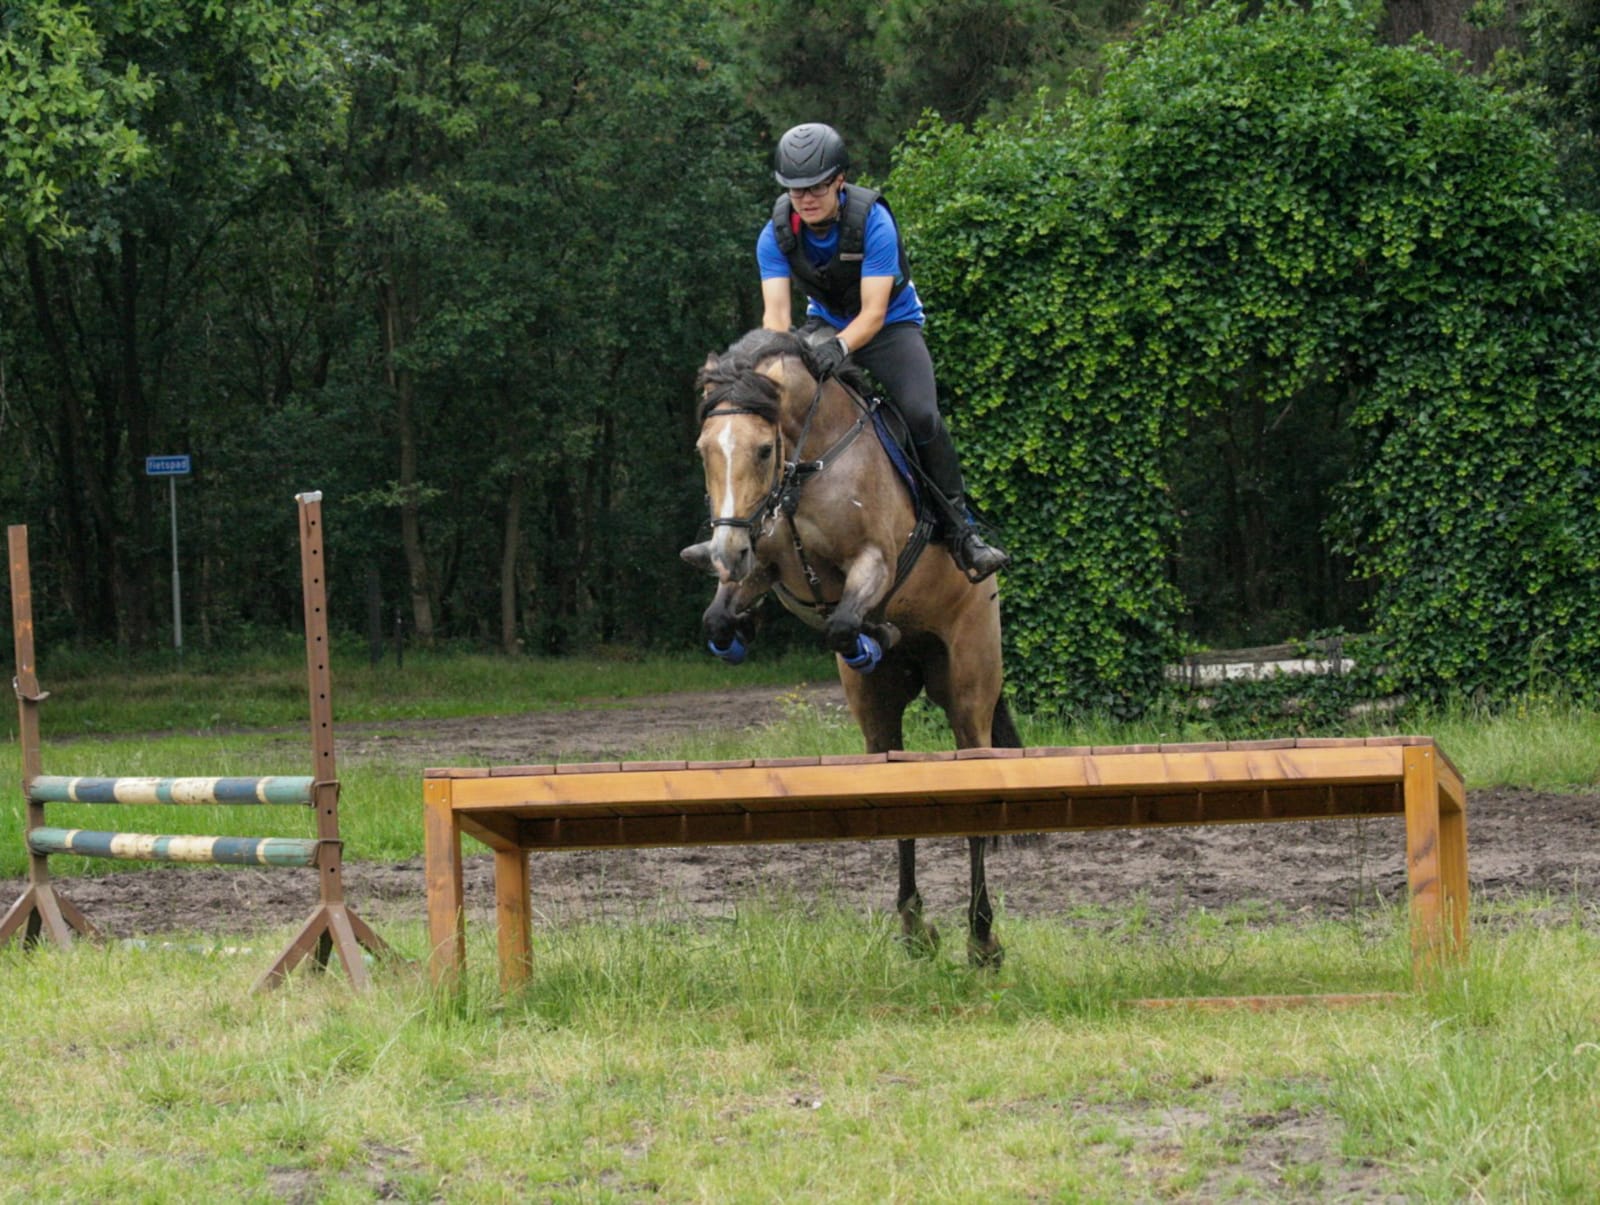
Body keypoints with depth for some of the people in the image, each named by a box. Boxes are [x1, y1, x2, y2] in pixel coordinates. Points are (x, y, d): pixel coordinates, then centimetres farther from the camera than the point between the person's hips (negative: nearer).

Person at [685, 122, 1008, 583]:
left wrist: (839, 346, -51)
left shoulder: (872, 221, -27)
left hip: (890, 325, -4)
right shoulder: (777, 234, -17)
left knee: (922, 416, -27)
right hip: (827, 323, 4)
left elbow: (874, 311, -31)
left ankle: (961, 532, -13)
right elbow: (776, 310, -24)